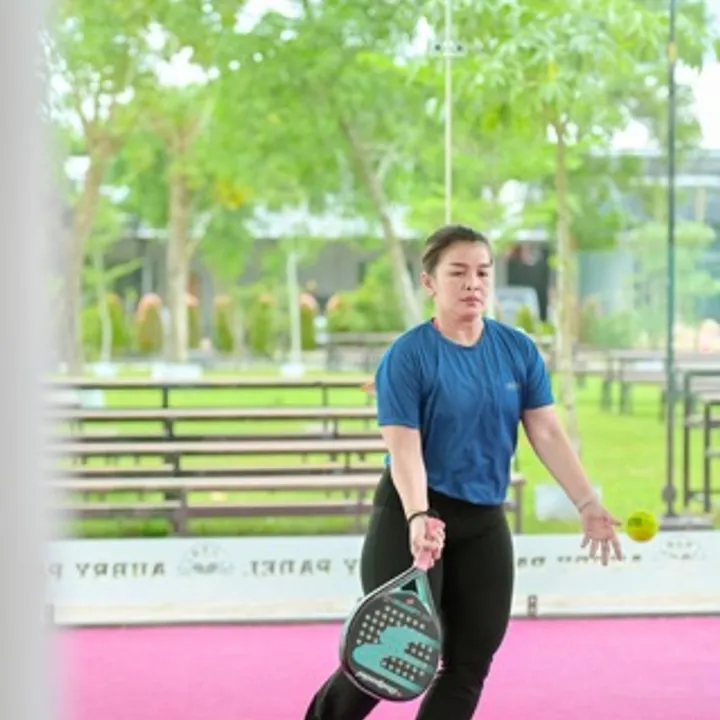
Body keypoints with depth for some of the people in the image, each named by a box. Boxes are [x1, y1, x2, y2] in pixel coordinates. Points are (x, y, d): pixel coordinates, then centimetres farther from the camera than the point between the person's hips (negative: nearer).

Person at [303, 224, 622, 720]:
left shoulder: (519, 350, 2)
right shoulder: (408, 355, -12)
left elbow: (547, 433, 2)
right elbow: (404, 447, -18)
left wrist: (588, 504, -7)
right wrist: (418, 518, -33)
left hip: (484, 522, 5)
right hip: (412, 517, -5)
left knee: (469, 665, 3)